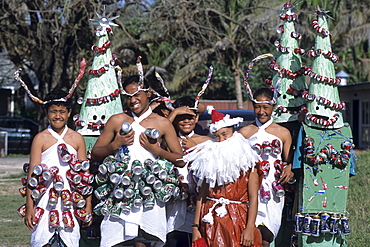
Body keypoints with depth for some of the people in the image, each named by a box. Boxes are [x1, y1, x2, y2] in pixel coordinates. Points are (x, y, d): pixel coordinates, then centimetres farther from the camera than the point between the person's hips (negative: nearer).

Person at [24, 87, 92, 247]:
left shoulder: (77, 139, 6)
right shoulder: (41, 139, 0)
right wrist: (29, 208, -5)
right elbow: (32, 175, 0)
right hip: (45, 201, -2)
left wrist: (88, 205, 6)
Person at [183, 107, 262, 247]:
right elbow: (201, 196, 8)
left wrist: (250, 229, -12)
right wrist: (195, 226, 1)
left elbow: (253, 197, -4)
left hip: (238, 220, -2)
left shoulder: (247, 161, 1)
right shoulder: (208, 161, 8)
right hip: (211, 221, 2)